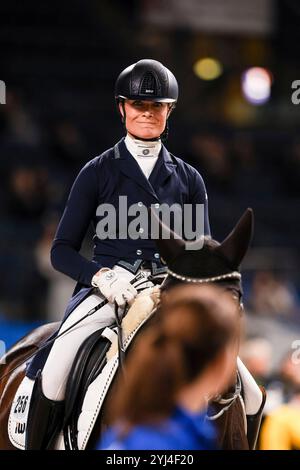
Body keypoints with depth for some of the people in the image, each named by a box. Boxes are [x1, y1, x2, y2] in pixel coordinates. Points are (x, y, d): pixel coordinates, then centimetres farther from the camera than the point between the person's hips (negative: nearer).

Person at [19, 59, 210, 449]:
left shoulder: (188, 179, 16)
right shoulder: (98, 173, 9)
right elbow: (62, 251, 6)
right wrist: (102, 276, -14)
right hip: (105, 287, -2)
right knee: (52, 375, -29)